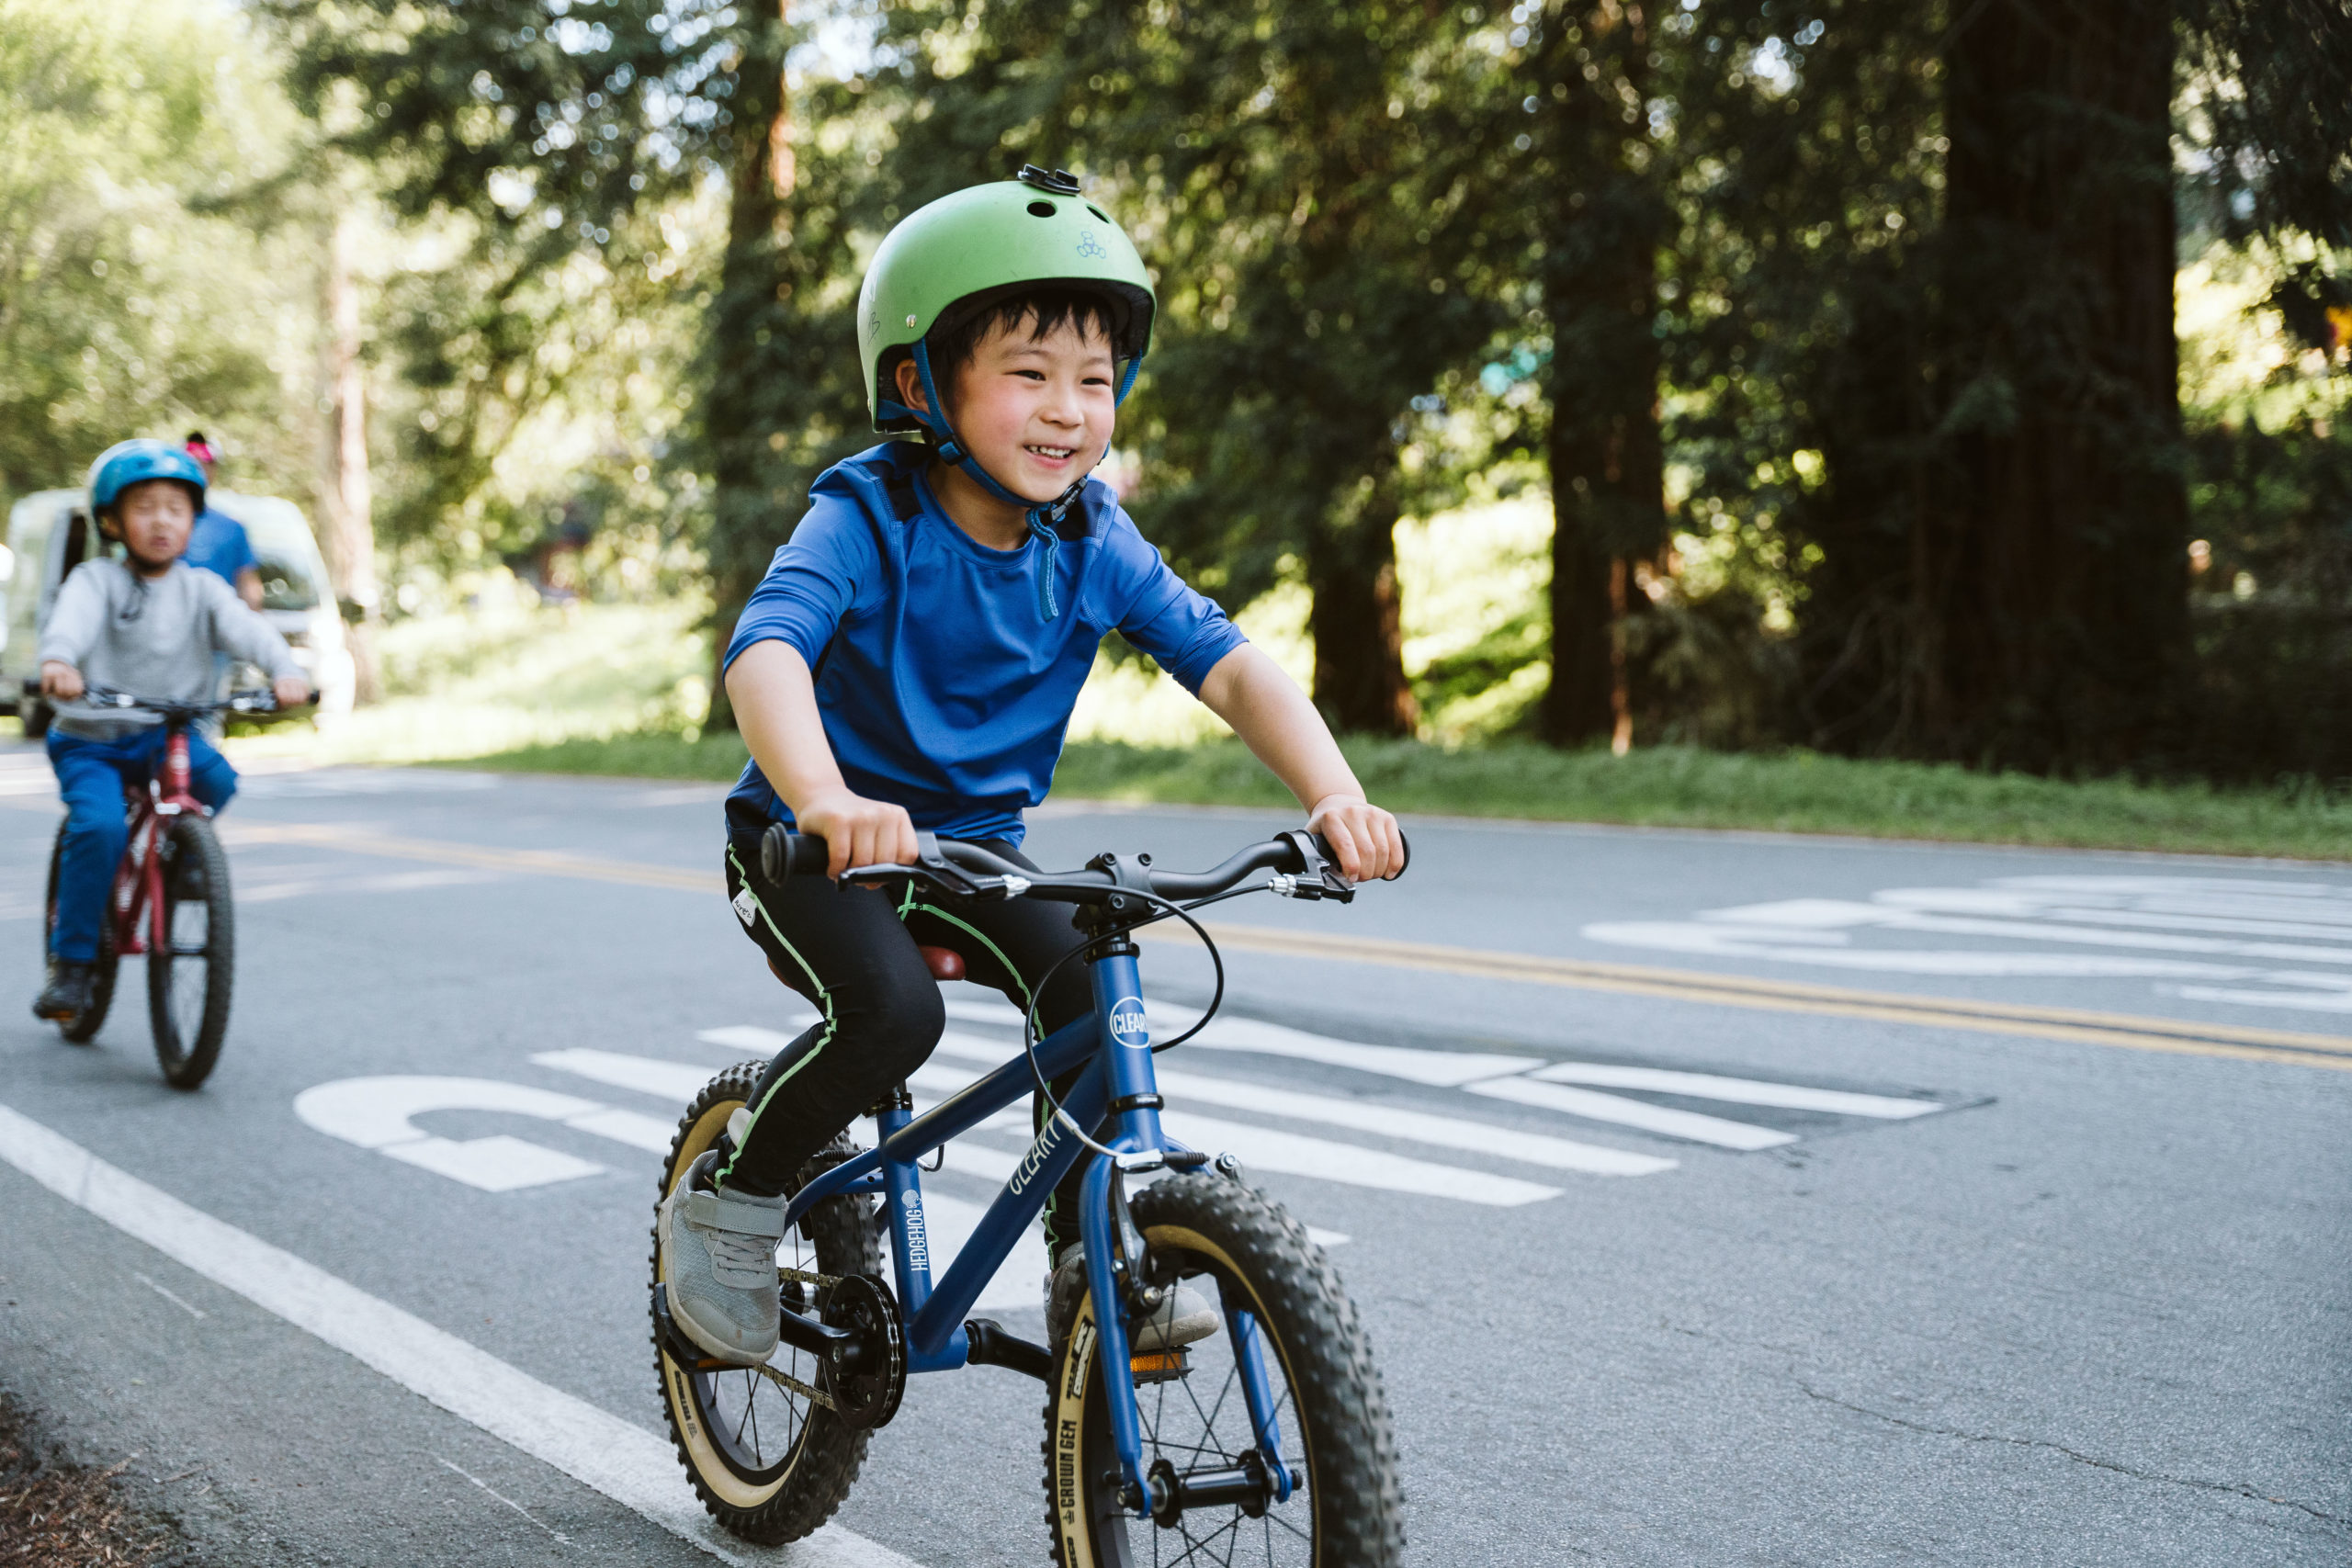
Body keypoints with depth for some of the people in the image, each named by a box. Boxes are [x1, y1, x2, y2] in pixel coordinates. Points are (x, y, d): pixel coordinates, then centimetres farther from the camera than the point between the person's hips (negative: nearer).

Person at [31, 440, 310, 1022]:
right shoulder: (96, 580, -3)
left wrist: (286, 670, -34)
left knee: (216, 778, -28)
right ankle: (71, 963, -10)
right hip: (90, 739, -2)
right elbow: (71, 620, -24)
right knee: (99, 825, -25)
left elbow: (246, 628, -13)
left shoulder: (201, 588, 5)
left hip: (169, 733, 2)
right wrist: (58, 662, -48)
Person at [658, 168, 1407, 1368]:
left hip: (970, 842, 4)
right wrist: (825, 799, -61)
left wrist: (1334, 796, -34)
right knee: (892, 1011, -29)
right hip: (813, 848, -4)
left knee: (1091, 991, -18)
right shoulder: (868, 516, -22)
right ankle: (726, 1203, -3)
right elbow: (765, 647, -40)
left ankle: (1093, 1263, 3)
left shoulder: (1094, 543, -9)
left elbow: (1227, 663, -15)